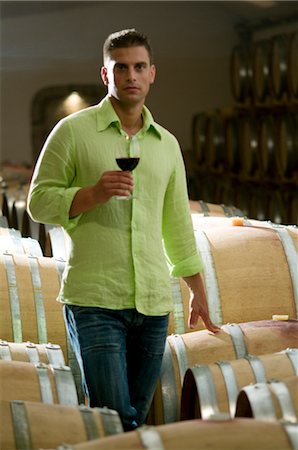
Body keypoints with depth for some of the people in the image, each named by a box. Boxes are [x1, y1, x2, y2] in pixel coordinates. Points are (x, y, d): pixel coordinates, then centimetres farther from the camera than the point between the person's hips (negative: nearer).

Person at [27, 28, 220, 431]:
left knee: (136, 420, 5)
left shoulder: (167, 144, 16)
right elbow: (39, 201, 0)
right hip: (94, 302, -4)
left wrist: (197, 291, 23)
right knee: (116, 421, -11)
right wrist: (93, 193, -16)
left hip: (153, 304, 4)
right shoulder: (73, 131, 2)